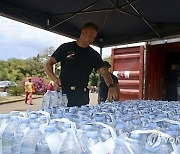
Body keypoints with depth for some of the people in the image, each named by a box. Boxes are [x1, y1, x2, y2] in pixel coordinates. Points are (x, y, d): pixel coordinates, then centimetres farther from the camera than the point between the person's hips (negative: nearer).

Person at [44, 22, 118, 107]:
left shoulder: (94, 55, 11)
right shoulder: (65, 48, 5)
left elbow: (104, 72, 3)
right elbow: (48, 65, 5)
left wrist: (111, 86, -16)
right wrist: (54, 78, -13)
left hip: (82, 96, 2)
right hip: (63, 92, -1)